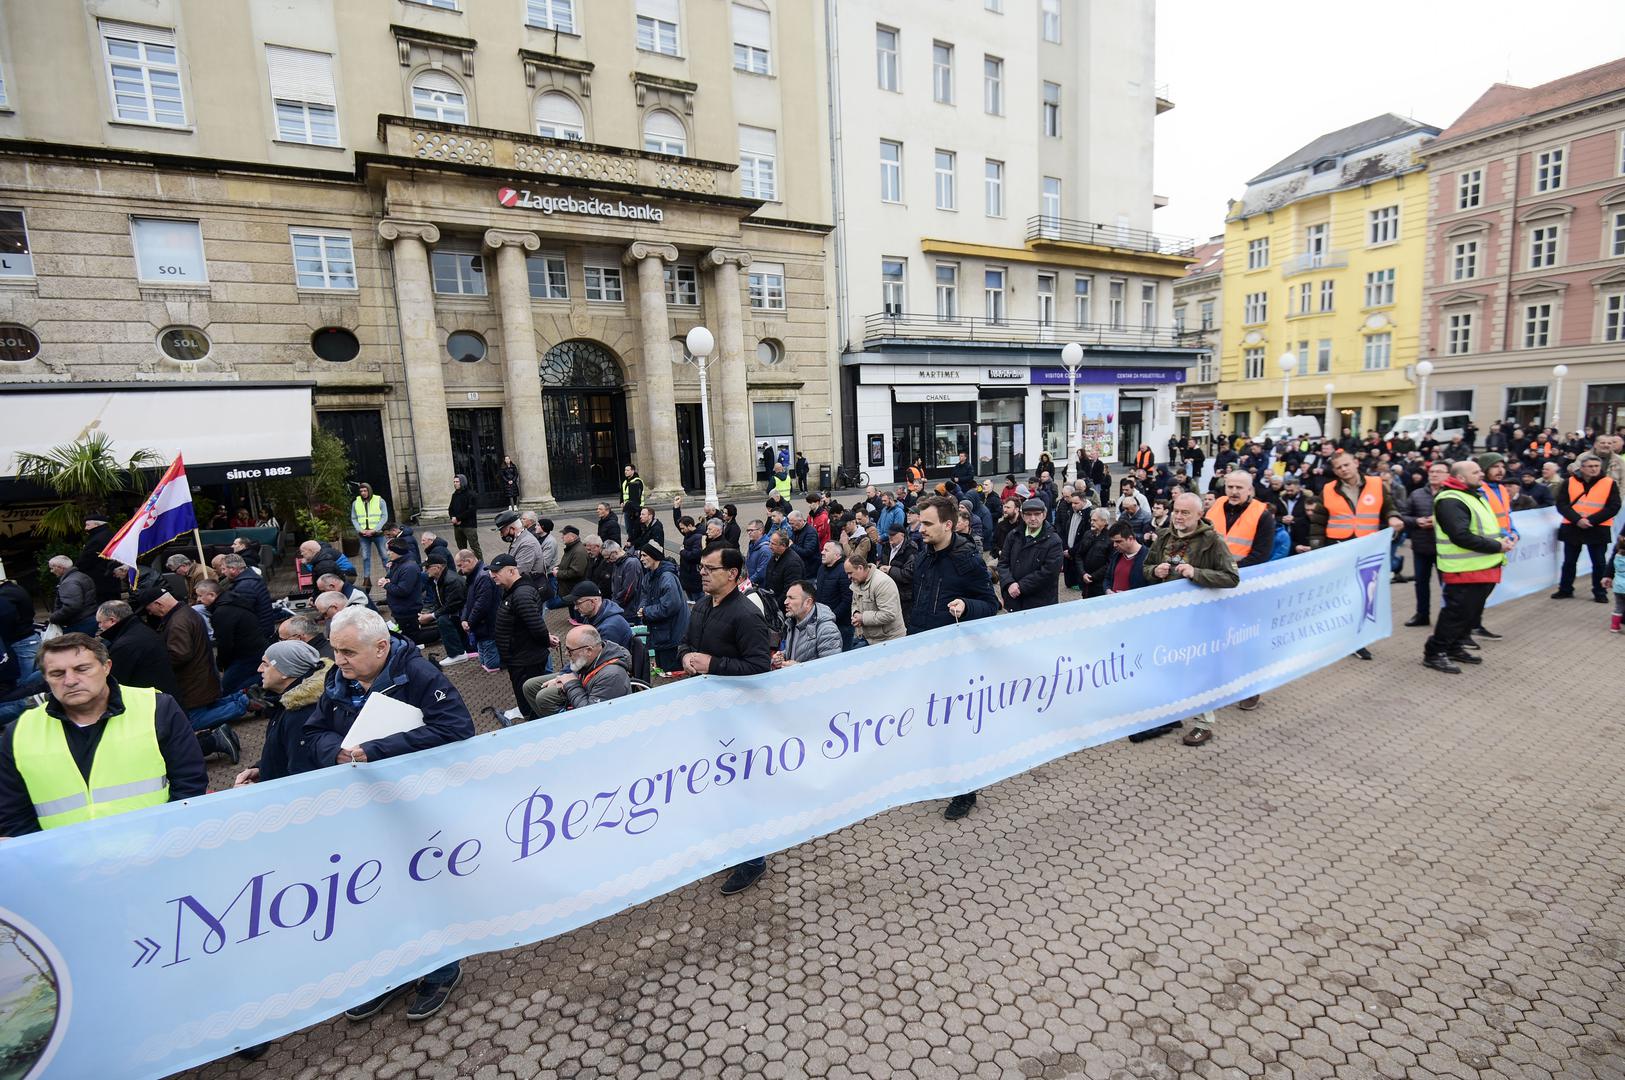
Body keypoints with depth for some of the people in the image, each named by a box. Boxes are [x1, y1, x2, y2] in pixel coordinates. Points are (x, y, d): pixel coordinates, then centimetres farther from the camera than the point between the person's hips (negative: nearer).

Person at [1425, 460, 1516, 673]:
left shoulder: (1475, 495, 17)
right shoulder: (1451, 501, -17)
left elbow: (1485, 529, 23)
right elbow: (1462, 537, -25)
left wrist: (1504, 538, 4)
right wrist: (1497, 547, -19)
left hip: (1483, 568, 10)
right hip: (1466, 571, -10)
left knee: (1472, 613, 16)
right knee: (1457, 613, -7)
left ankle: (1453, 648, 27)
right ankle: (1434, 653, 2)